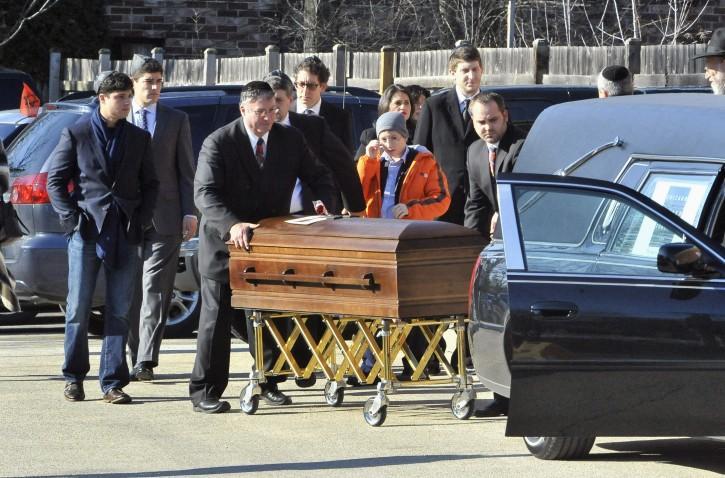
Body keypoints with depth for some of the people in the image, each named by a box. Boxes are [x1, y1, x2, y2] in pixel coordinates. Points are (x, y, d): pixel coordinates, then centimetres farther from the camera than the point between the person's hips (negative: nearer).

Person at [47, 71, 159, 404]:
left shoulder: (139, 139, 12)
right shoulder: (76, 135, 3)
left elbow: (150, 184, 15)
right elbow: (55, 180, 4)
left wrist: (141, 220, 1)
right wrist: (71, 218, -7)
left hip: (125, 235, 2)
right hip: (86, 230, -2)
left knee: (119, 311, 1)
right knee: (78, 309, 0)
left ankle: (112, 383, 4)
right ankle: (74, 377, 12)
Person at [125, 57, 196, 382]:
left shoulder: (176, 120, 10)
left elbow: (186, 170, 9)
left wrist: (189, 213, 1)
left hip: (164, 218, -1)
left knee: (155, 290, -9)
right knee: (130, 291, 6)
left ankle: (145, 361, -14)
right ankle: (138, 357, 15)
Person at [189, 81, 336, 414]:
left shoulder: (290, 140, 0)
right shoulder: (218, 143, -14)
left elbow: (319, 176, 10)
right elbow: (205, 194, -23)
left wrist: (323, 201, -14)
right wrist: (232, 225, -39)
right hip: (225, 243, -4)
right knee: (215, 320, -1)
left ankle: (268, 384, 20)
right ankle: (204, 392, 3)